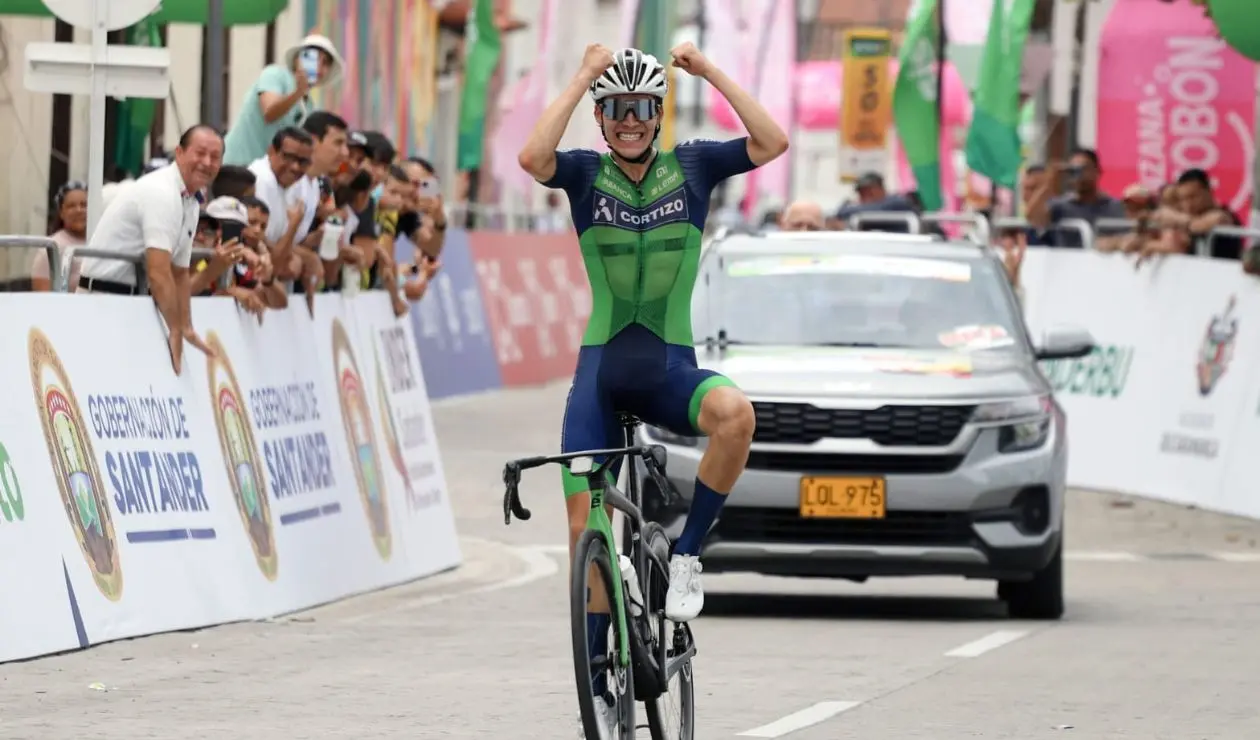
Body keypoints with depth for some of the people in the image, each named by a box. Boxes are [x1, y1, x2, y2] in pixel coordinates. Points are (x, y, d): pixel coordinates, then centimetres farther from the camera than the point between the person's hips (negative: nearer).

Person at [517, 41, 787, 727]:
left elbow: (773, 143, -12)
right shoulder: (585, 173, 1)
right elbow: (531, 157, -22)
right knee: (585, 528, -5)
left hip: (671, 367, 0)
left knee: (734, 414, -35)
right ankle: (597, 682, 6)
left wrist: (709, 71, -13)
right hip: (601, 367, 0)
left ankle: (685, 555, -16)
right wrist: (583, 76, -19)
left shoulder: (691, 166, 3)